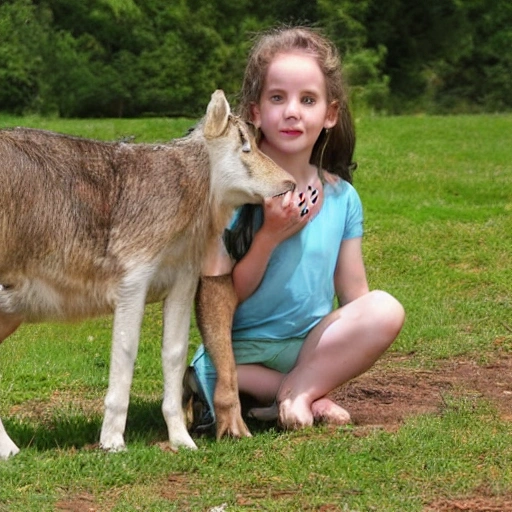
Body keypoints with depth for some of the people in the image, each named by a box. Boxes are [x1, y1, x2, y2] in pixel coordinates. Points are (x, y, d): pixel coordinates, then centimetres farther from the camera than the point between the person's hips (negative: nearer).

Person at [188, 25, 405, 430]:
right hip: (242, 351, -2)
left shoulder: (341, 198, 2)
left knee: (386, 308, -22)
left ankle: (296, 390, -19)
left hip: (313, 347, 2)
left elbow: (355, 294, 4)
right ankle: (312, 394, -14)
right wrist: (269, 236, -22)